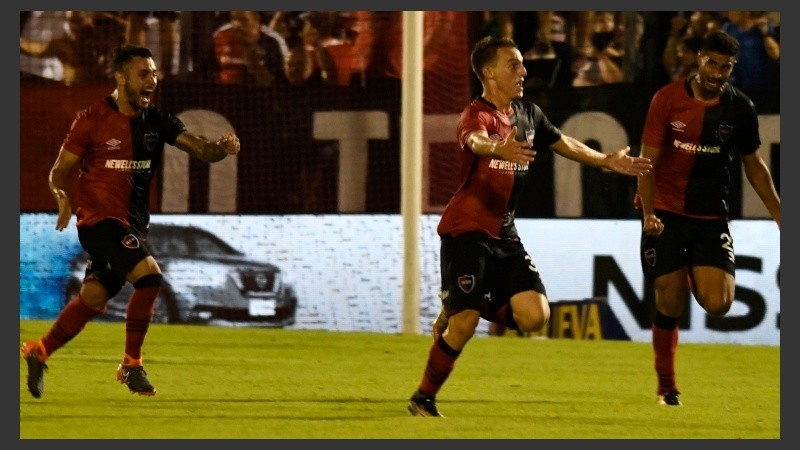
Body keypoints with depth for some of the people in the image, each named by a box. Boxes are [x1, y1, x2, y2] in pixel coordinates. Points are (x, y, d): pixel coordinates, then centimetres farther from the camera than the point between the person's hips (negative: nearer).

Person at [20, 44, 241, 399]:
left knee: (93, 298, 10)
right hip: (99, 218, -6)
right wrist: (62, 197, -24)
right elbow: (59, 170, -3)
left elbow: (200, 149, -3)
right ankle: (131, 364, -14)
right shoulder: (92, 119, -8)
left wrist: (221, 148, -26)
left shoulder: (157, 122, 5)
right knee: (148, 273, -24)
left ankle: (39, 352, 29)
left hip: (133, 222, 6)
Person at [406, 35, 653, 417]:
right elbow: (476, 141, -42)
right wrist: (500, 149, -64)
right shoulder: (477, 115, -18)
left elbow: (562, 143, 25)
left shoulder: (528, 114, 6)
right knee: (463, 326, -13)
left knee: (535, 317, -8)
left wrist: (607, 161, 27)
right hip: (466, 231, -7)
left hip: (504, 234, 7)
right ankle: (423, 399, 8)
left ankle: (458, 311, 17)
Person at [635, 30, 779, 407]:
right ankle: (666, 388, 14)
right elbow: (648, 160, -7)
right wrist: (648, 213, -20)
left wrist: (780, 216, 8)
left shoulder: (740, 108, -1)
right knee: (670, 304, -5)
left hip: (711, 216, 2)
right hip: (665, 213, -2)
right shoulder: (667, 99, -8)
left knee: (717, 304, -14)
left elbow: (754, 165, 12)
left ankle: (695, 279, 23)